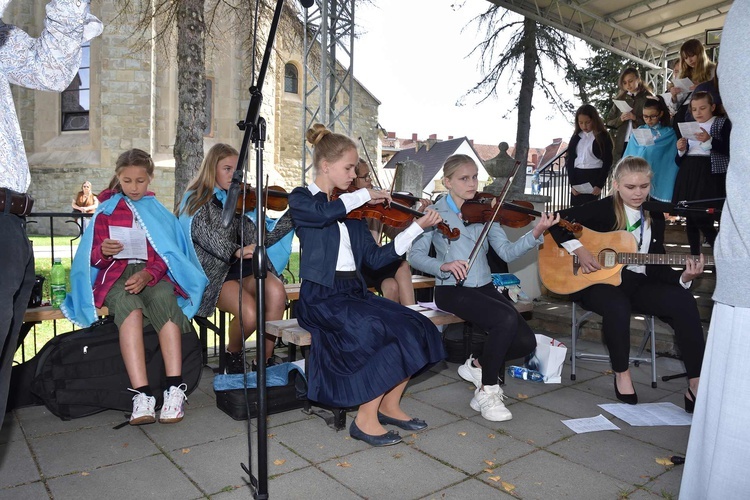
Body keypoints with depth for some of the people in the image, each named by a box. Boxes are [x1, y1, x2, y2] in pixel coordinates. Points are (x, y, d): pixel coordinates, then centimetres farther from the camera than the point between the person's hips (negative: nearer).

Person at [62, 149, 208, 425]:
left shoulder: (160, 212, 17)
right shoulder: (106, 211, 17)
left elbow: (167, 255, 6)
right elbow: (92, 257, 11)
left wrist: (148, 274, -15)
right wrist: (103, 250, -14)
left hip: (154, 274, 0)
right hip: (116, 275, 0)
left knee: (164, 297, -36)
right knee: (128, 304, -36)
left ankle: (175, 389, -43)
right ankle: (142, 395, -45)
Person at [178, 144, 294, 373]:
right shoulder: (196, 202, 4)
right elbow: (207, 237, -14)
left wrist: (292, 215, -4)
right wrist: (235, 251, -32)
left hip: (242, 268, 4)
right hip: (213, 273, -4)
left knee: (276, 291, -30)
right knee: (249, 313, -31)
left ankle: (265, 361, -13)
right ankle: (233, 353, 5)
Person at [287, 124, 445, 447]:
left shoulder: (351, 209, 16)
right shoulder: (301, 199, 0)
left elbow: (376, 257, 10)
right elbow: (324, 213, -26)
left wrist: (417, 227, 7)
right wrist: (365, 195, -13)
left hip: (355, 291, 7)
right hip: (321, 297, -6)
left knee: (415, 326, -12)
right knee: (388, 333, -26)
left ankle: (389, 405, 4)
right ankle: (366, 419, -9)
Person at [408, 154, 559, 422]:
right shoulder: (436, 213, -1)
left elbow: (507, 252, -3)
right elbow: (415, 255, -9)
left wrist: (535, 234, -19)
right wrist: (444, 265, -26)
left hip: (485, 288, 5)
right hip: (452, 290, -5)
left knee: (526, 342, -13)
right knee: (507, 318, -29)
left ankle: (479, 364, 16)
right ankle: (487, 392, -8)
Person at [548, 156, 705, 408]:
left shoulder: (655, 217, 9)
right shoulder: (603, 209, -5)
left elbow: (657, 266, 7)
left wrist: (683, 278, -12)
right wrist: (579, 250, -19)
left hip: (637, 283, 5)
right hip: (598, 281, -5)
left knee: (684, 301, -21)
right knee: (617, 306, -38)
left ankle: (696, 386, -15)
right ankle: (622, 375, -12)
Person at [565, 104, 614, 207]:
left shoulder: (603, 137, 0)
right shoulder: (576, 137, 11)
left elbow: (607, 162, -2)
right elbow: (570, 160, 7)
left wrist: (599, 185, -10)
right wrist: (572, 183, -4)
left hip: (594, 177, -4)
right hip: (577, 177, 4)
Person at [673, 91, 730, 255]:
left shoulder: (723, 123, 4)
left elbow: (729, 150, -10)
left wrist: (709, 140, -21)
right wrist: (681, 150, -4)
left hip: (709, 174, -5)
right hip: (688, 174, 5)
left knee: (703, 219, -14)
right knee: (690, 219, 5)